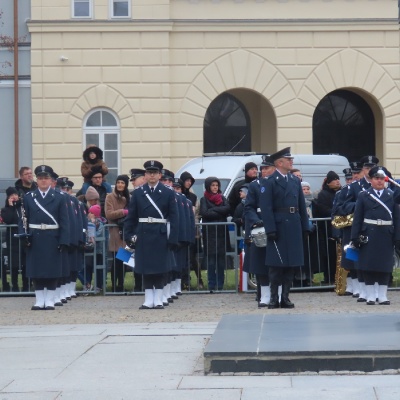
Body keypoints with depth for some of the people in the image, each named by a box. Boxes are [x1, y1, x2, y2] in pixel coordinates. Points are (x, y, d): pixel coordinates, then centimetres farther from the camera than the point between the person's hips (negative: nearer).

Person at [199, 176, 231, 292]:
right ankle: (212, 285, -2)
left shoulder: (222, 199, 14)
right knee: (210, 260, -5)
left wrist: (213, 210, -10)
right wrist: (220, 212, -6)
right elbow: (204, 213, -11)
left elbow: (228, 209, -4)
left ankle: (220, 285, 5)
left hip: (221, 232, 3)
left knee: (221, 260, 0)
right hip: (209, 232, -2)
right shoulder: (204, 199, 6)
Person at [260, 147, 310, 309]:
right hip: (279, 227, -6)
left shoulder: (295, 180, 13)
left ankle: (285, 297, 12)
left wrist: (305, 227, 6)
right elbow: (266, 208, -11)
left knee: (291, 264, 6)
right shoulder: (270, 182, -5)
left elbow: (302, 205, 13)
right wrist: (270, 229, -18)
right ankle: (274, 297, 5)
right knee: (276, 265, 0)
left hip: (294, 228, 6)